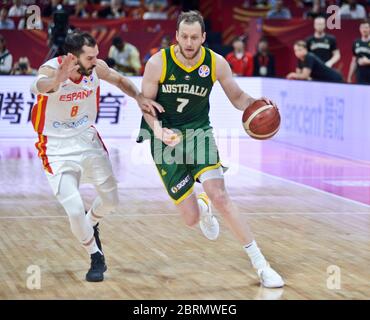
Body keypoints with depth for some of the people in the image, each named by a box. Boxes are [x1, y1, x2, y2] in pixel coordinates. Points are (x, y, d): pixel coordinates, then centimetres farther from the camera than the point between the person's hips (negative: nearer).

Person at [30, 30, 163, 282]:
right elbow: (40, 85, -53)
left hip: (89, 140, 5)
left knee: (111, 200, 10)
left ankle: (91, 224, 45)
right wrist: (57, 81, -76)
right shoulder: (52, 69, -28)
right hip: (58, 149, -5)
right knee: (75, 210, -14)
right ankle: (97, 258, 12)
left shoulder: (97, 68, -14)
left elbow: (120, 80, 8)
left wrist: (139, 98, -11)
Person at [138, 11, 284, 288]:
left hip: (199, 132, 1)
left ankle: (261, 264, -13)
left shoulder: (216, 63, -11)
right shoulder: (158, 63, -16)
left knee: (219, 195, -21)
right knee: (191, 218, -4)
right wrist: (158, 129, -26)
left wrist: (256, 104, -20)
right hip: (167, 138, -1)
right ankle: (202, 208, 39)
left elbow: (237, 96, 2)